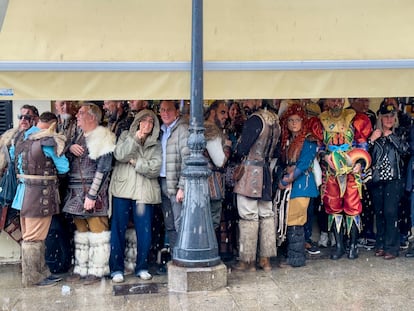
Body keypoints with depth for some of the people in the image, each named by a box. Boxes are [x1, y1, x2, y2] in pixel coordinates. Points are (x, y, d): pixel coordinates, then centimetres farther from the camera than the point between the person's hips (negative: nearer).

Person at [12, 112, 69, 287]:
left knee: (30, 236, 13)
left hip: (25, 192, 9)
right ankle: (32, 278, 8)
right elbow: (63, 168, -8)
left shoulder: (25, 138, 11)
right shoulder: (48, 141, -14)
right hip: (40, 194, -9)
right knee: (34, 238, -1)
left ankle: (41, 273, 24)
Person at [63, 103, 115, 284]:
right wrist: (70, 148, -1)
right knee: (81, 231, 12)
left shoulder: (102, 136, -8)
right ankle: (80, 269, 21)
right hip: (76, 193, 8)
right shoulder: (80, 137, 17)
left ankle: (97, 271, 7)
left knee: (97, 231, -1)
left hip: (93, 193, -8)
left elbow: (103, 169, -14)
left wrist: (91, 195, -18)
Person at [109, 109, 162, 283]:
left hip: (144, 193, 1)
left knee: (144, 233, 2)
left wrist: (135, 161, -6)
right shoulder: (126, 136, 11)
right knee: (118, 230, 1)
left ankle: (142, 267, 19)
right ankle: (116, 269, 13)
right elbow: (119, 155, -9)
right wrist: (135, 139, -14)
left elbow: (155, 169, -3)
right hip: (122, 190, -1)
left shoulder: (156, 145, 11)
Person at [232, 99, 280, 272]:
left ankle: (248, 261, 4)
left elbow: (242, 149, -13)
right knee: (266, 214, 9)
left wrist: (238, 153, 7)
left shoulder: (254, 119, -14)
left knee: (248, 216, -2)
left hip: (250, 173, -8)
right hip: (265, 173, 8)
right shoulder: (273, 119, 11)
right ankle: (266, 259, 15)